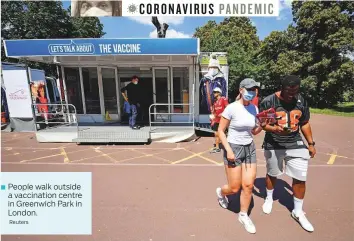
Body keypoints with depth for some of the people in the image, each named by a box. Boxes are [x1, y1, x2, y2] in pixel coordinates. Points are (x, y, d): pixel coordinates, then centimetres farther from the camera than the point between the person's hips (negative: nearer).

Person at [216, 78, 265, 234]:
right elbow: (220, 131, -12)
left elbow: (254, 131, 11)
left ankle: (243, 216, 30)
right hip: (234, 148, -5)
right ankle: (220, 192, 39)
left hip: (250, 148, 5)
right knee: (234, 188, 4)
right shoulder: (231, 108, -15)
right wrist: (228, 150, -19)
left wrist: (262, 125, -9)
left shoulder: (254, 108, 1)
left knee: (248, 185, 7)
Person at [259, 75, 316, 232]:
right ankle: (269, 199, 44)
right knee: (272, 174, 16)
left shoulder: (301, 101, -1)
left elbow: (305, 123, 8)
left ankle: (298, 212, 27)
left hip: (296, 145, 3)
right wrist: (274, 128, -27)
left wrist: (311, 143, 8)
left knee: (300, 178, 4)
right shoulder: (268, 101, -15)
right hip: (273, 146, -3)